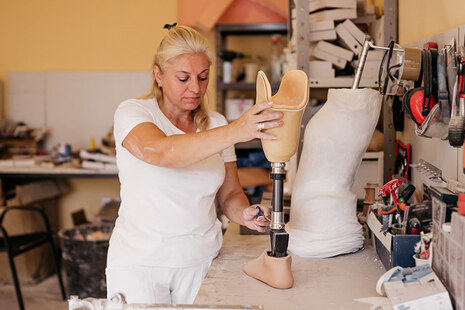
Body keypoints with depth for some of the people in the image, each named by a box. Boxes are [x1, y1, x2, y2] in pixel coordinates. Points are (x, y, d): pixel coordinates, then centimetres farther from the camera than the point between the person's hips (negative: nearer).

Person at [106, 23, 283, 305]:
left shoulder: (215, 124, 6)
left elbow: (230, 193, 9)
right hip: (140, 262, -3)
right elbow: (159, 151, -31)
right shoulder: (132, 112, -8)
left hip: (202, 260, 4)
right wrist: (235, 132, -41)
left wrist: (244, 214, -15)